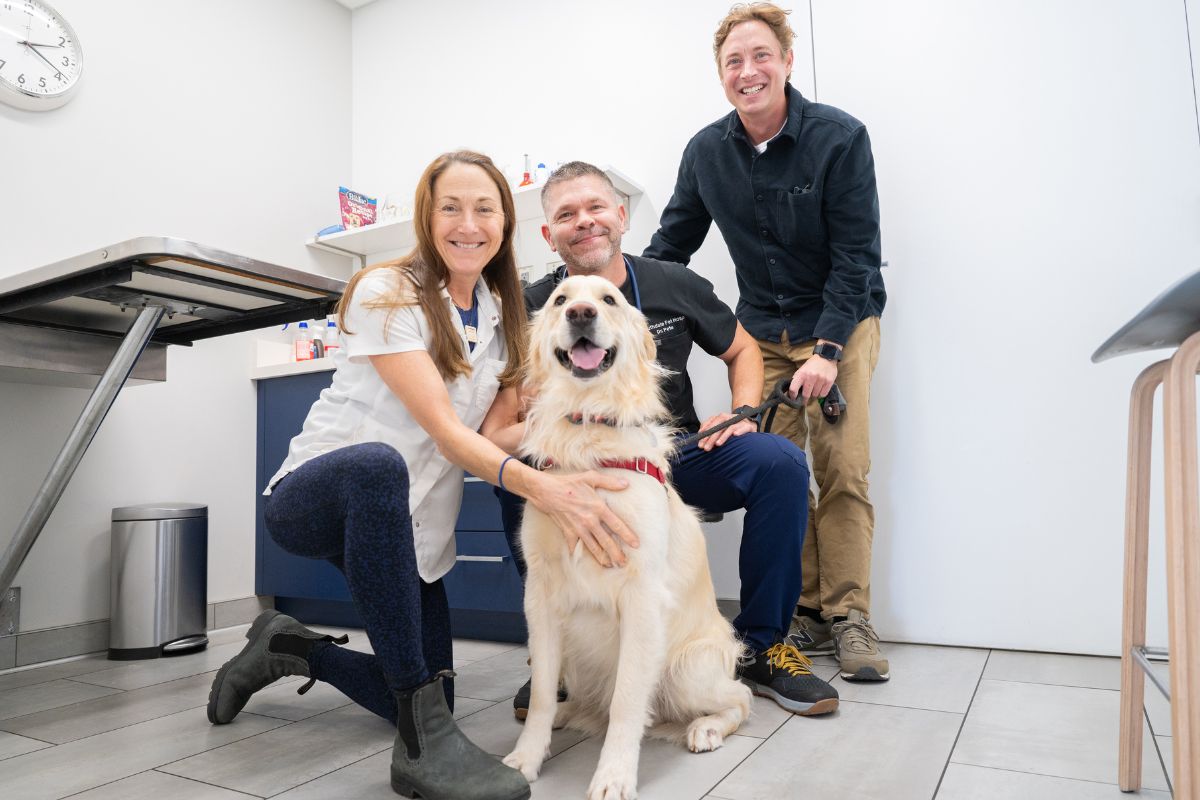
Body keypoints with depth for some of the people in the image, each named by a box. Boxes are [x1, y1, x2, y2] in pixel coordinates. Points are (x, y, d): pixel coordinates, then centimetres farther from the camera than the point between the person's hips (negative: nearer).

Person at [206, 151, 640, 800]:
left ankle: (291, 648, 29)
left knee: (430, 694, 3)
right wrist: (538, 486, -43)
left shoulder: (502, 313, 5)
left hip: (406, 520, 7)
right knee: (378, 466, -43)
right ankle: (421, 743, -34)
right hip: (313, 496, -6)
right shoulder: (386, 294, -16)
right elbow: (446, 432, -26)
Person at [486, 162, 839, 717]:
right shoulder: (532, 310, -8)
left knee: (780, 462, -21)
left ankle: (759, 646, -2)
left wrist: (744, 412, -4)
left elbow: (741, 348, 14)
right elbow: (496, 430, -15)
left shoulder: (675, 286, -3)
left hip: (675, 456, 2)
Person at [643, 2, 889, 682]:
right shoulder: (706, 151, 0)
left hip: (840, 322, -2)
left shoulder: (840, 137, -11)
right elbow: (670, 245, 8)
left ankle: (848, 614, 3)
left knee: (842, 468, -9)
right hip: (762, 330, 3)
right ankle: (804, 610, 7)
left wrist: (826, 351, -21)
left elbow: (856, 255, -13)